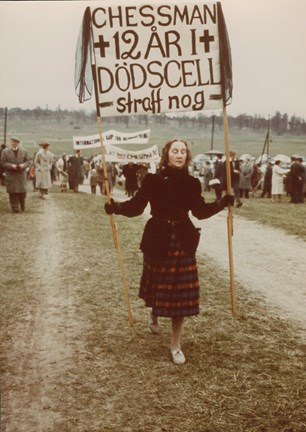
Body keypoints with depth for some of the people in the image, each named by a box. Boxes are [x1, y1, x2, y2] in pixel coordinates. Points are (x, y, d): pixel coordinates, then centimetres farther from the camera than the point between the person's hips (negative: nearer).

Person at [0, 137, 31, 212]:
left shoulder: (24, 151, 6)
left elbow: (28, 161, 7)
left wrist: (23, 165, -13)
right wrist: (11, 166, -16)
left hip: (21, 175, 1)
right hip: (10, 176, -1)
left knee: (22, 191, 3)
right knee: (13, 193, -4)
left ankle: (22, 206, 25)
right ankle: (15, 208, 1)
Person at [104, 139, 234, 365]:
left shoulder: (191, 183, 0)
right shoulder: (154, 180, -8)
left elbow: (200, 211, 11)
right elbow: (136, 207, -10)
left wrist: (223, 202, 0)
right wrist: (116, 207, -26)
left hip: (183, 242, 2)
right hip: (158, 242, -2)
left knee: (181, 293, 2)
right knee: (158, 286, 13)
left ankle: (176, 344, 16)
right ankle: (154, 315, 51)